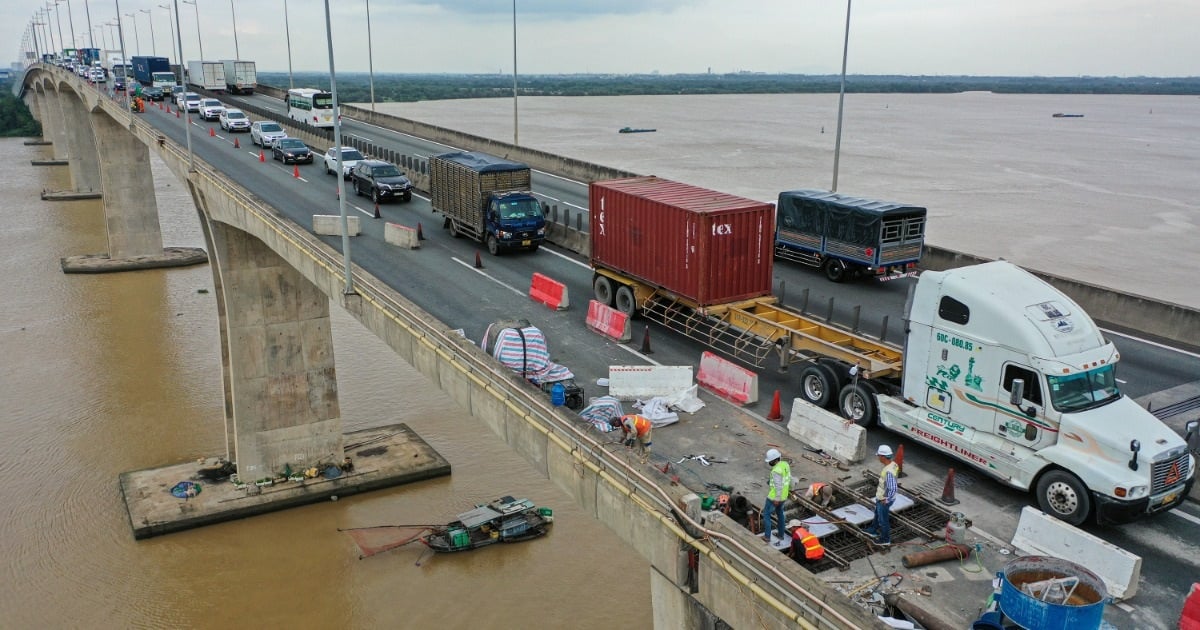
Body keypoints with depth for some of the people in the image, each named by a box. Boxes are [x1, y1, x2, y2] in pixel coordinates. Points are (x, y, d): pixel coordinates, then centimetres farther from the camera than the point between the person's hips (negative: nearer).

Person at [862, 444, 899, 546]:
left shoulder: (889, 471, -37)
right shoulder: (892, 464, -7)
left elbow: (893, 489, -37)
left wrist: (886, 500, -24)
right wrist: (879, 488, 18)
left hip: (884, 500, -9)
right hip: (881, 497, 9)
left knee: (883, 519, 13)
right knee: (877, 514, 30)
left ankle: (885, 539, 33)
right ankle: (873, 531, 51)